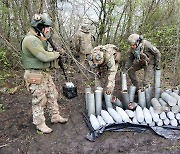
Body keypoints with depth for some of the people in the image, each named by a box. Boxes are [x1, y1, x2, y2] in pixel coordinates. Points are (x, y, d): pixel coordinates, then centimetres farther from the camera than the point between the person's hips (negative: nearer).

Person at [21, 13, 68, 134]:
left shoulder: (40, 38, 10)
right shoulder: (30, 40, -22)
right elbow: (44, 56, -27)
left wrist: (55, 54, 3)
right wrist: (56, 54, -10)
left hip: (45, 73, 10)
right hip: (35, 75, -10)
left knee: (52, 95, 17)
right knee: (39, 100, 4)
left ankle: (55, 117, 33)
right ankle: (40, 123, 21)